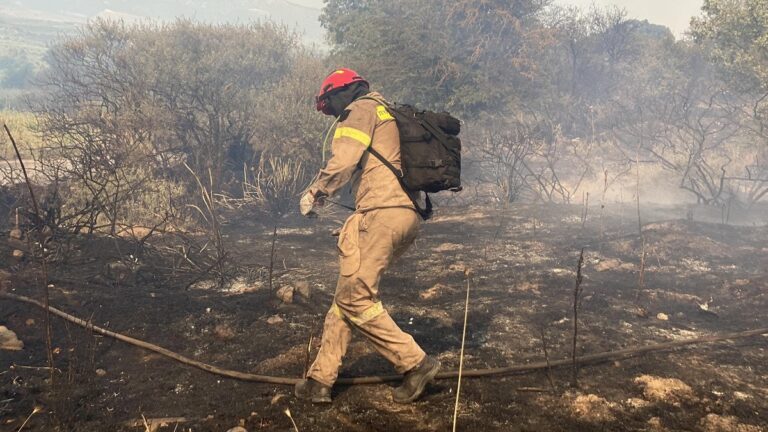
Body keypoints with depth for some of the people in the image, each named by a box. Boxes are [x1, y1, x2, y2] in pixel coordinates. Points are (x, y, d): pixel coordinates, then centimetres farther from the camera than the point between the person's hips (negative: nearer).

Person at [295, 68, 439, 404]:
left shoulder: (362, 108, 3)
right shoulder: (391, 115, 31)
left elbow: (343, 161, -12)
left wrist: (314, 193, 2)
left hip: (380, 212, -10)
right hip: (408, 214, 10)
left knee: (354, 298, -7)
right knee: (349, 294, 9)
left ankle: (415, 363, -5)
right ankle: (321, 380, 11)